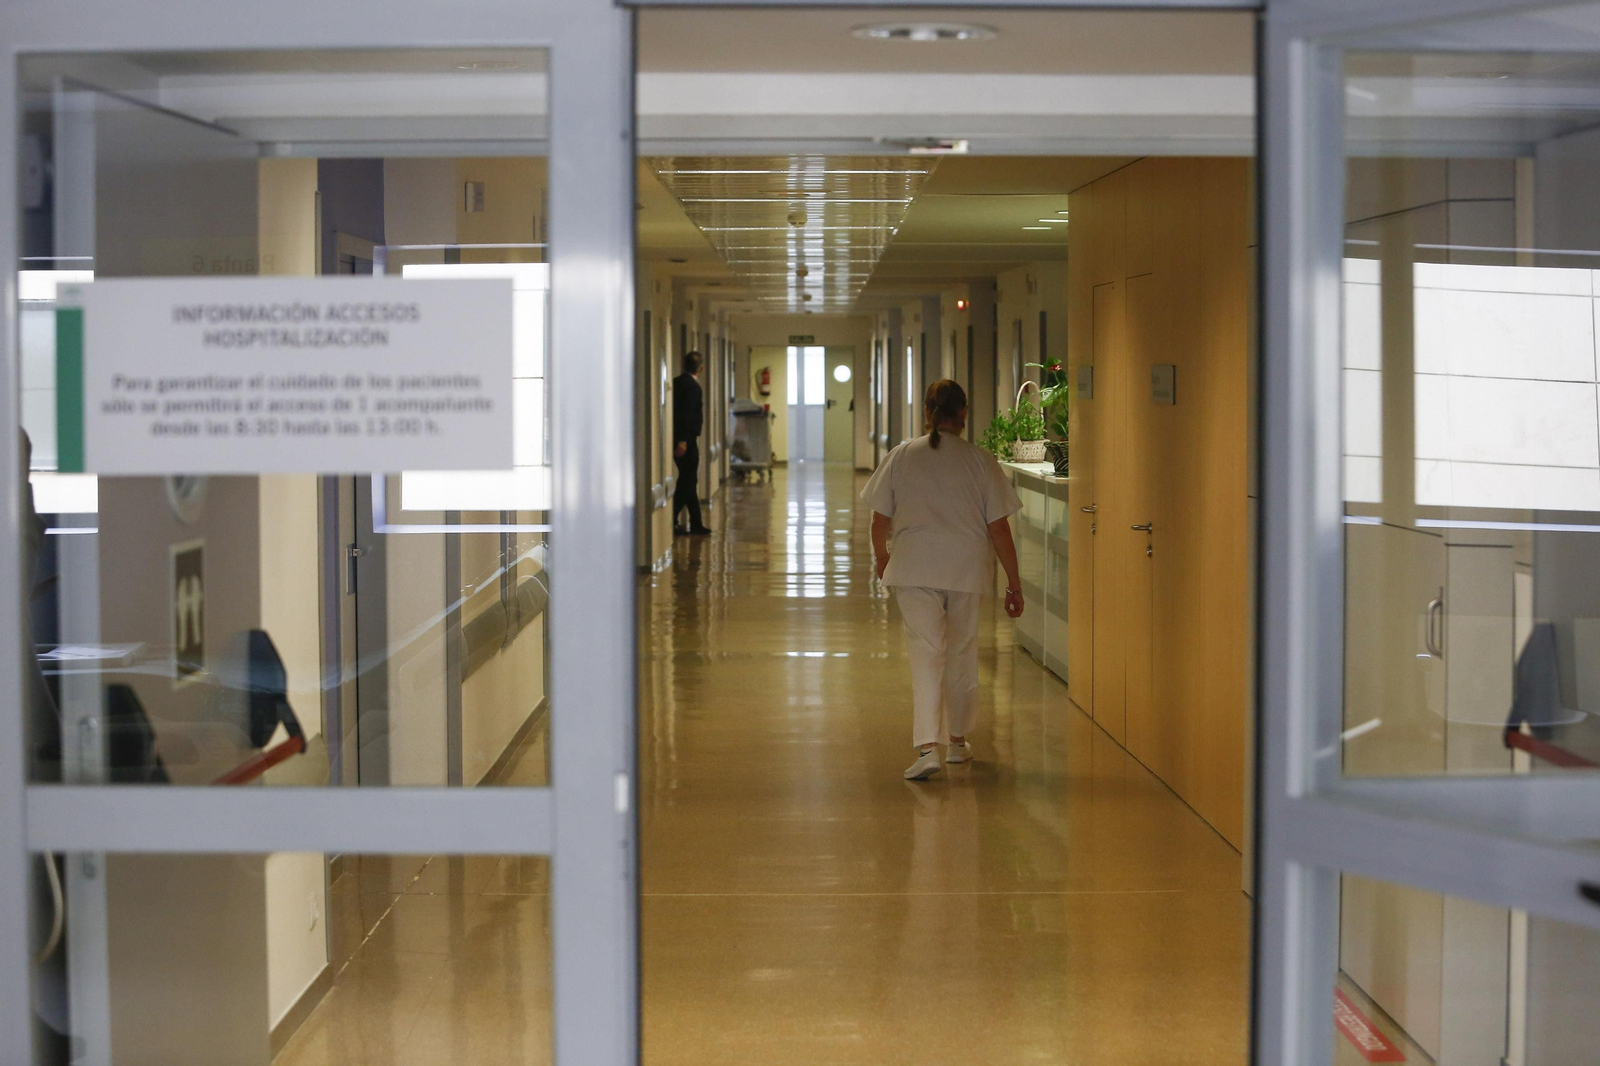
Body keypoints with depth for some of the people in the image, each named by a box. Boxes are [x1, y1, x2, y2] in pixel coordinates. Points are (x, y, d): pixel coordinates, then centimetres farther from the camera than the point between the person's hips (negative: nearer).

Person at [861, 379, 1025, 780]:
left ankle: (927, 747, -18)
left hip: (915, 568, -1)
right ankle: (957, 740, 32)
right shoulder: (980, 461, -2)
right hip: (966, 569, 1)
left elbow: (881, 521, 3)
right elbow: (998, 528, -3)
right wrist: (1014, 584, 4)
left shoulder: (901, 456, -1)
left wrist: (881, 555, 24)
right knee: (961, 653, 17)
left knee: (925, 655, -3)